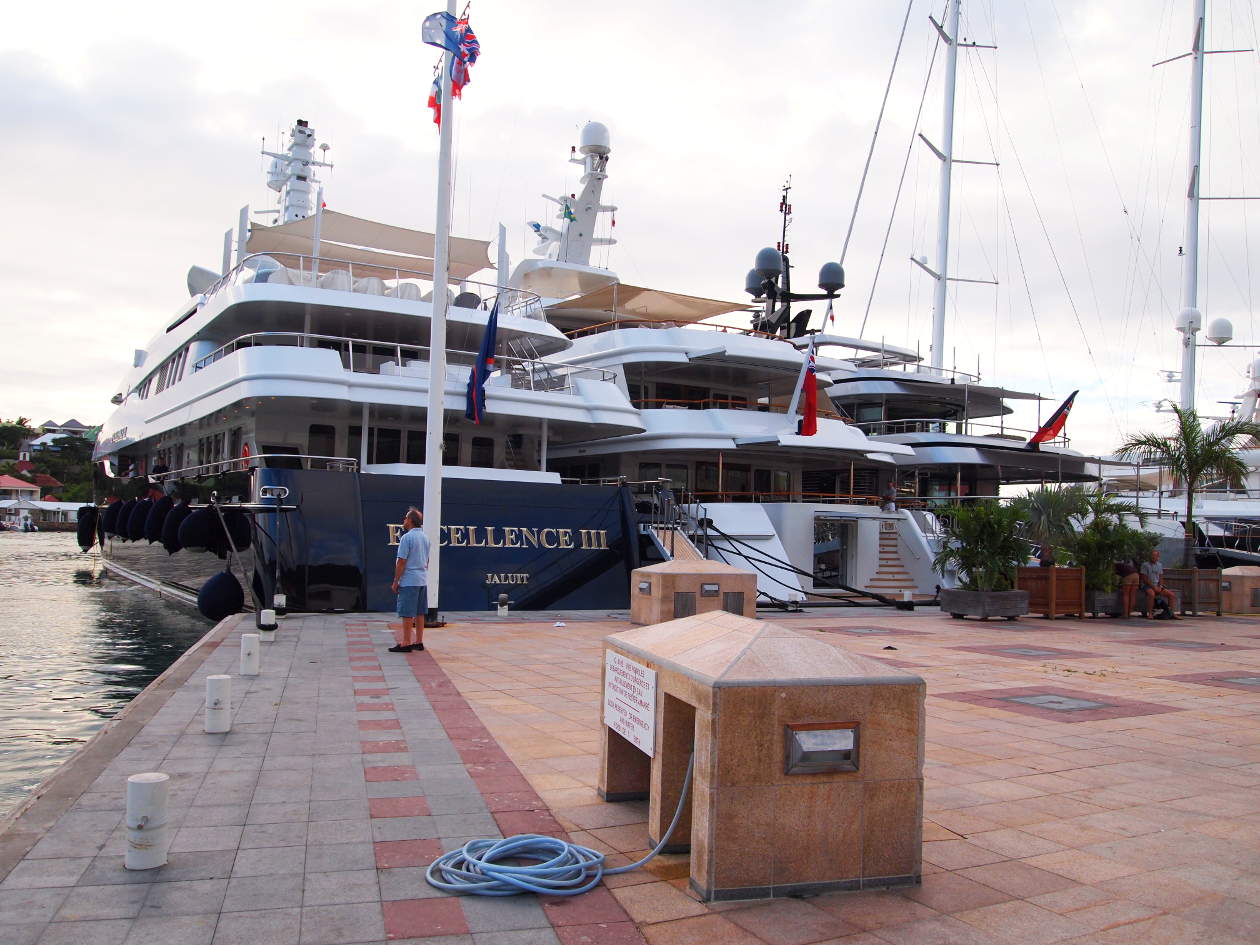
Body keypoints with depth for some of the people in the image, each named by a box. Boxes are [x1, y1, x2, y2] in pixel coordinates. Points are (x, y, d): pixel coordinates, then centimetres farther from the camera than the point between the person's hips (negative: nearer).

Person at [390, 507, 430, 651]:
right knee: (419, 613, 11)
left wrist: (395, 582, -8)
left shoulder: (407, 537, -14)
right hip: (423, 580, 8)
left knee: (407, 614, -4)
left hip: (408, 581, -8)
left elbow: (401, 562, -14)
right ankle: (419, 642, 15)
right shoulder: (425, 537, 11)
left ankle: (406, 643, -3)